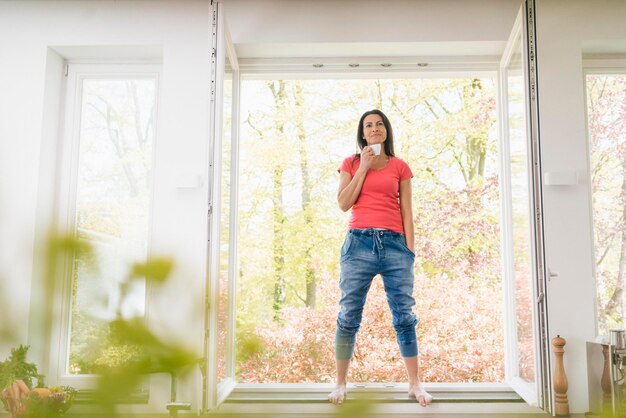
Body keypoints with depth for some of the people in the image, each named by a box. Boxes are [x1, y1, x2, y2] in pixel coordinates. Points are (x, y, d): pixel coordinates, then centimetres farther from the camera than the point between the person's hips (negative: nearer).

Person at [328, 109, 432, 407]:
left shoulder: (400, 167, 13)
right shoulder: (351, 164, 13)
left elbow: (406, 212, 9)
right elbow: (343, 203, 0)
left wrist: (410, 250, 2)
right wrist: (363, 167, -2)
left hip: (394, 243, 1)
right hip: (359, 241, 0)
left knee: (404, 315, 1)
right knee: (349, 315, 0)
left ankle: (415, 384, 10)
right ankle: (340, 384, 8)